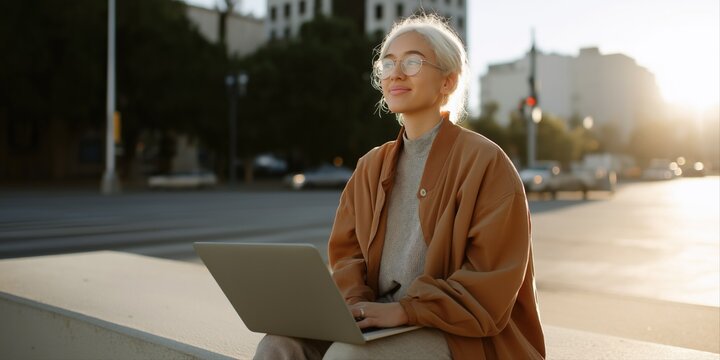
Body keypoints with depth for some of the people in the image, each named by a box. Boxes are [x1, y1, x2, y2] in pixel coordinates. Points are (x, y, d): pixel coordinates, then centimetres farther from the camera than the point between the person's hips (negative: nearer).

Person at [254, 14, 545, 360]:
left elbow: (493, 279, -14)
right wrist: (353, 303, -12)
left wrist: (405, 309, -22)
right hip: (378, 323, 5)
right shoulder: (371, 166, 12)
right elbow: (346, 251, 10)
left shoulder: (484, 161, -8)